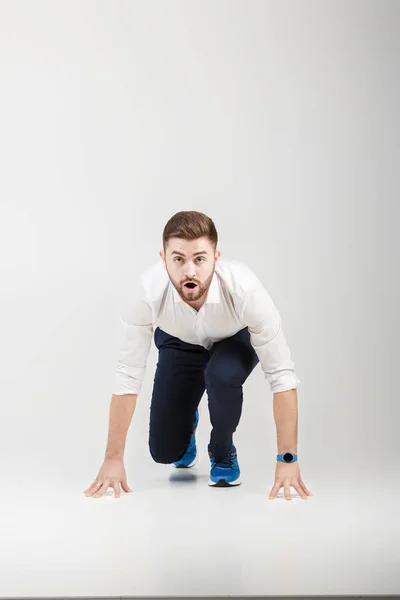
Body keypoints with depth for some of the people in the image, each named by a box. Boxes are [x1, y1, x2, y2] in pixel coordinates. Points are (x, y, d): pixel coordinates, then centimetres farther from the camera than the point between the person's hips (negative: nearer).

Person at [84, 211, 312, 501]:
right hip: (179, 342, 1)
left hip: (235, 340, -1)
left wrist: (287, 459, -40)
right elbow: (129, 374, -30)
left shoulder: (244, 289, -42)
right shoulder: (150, 290, -38)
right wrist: (113, 458, -29)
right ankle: (187, 425, 30)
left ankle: (223, 455, -5)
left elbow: (281, 374, -36)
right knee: (164, 450, -7)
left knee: (222, 376, -37)